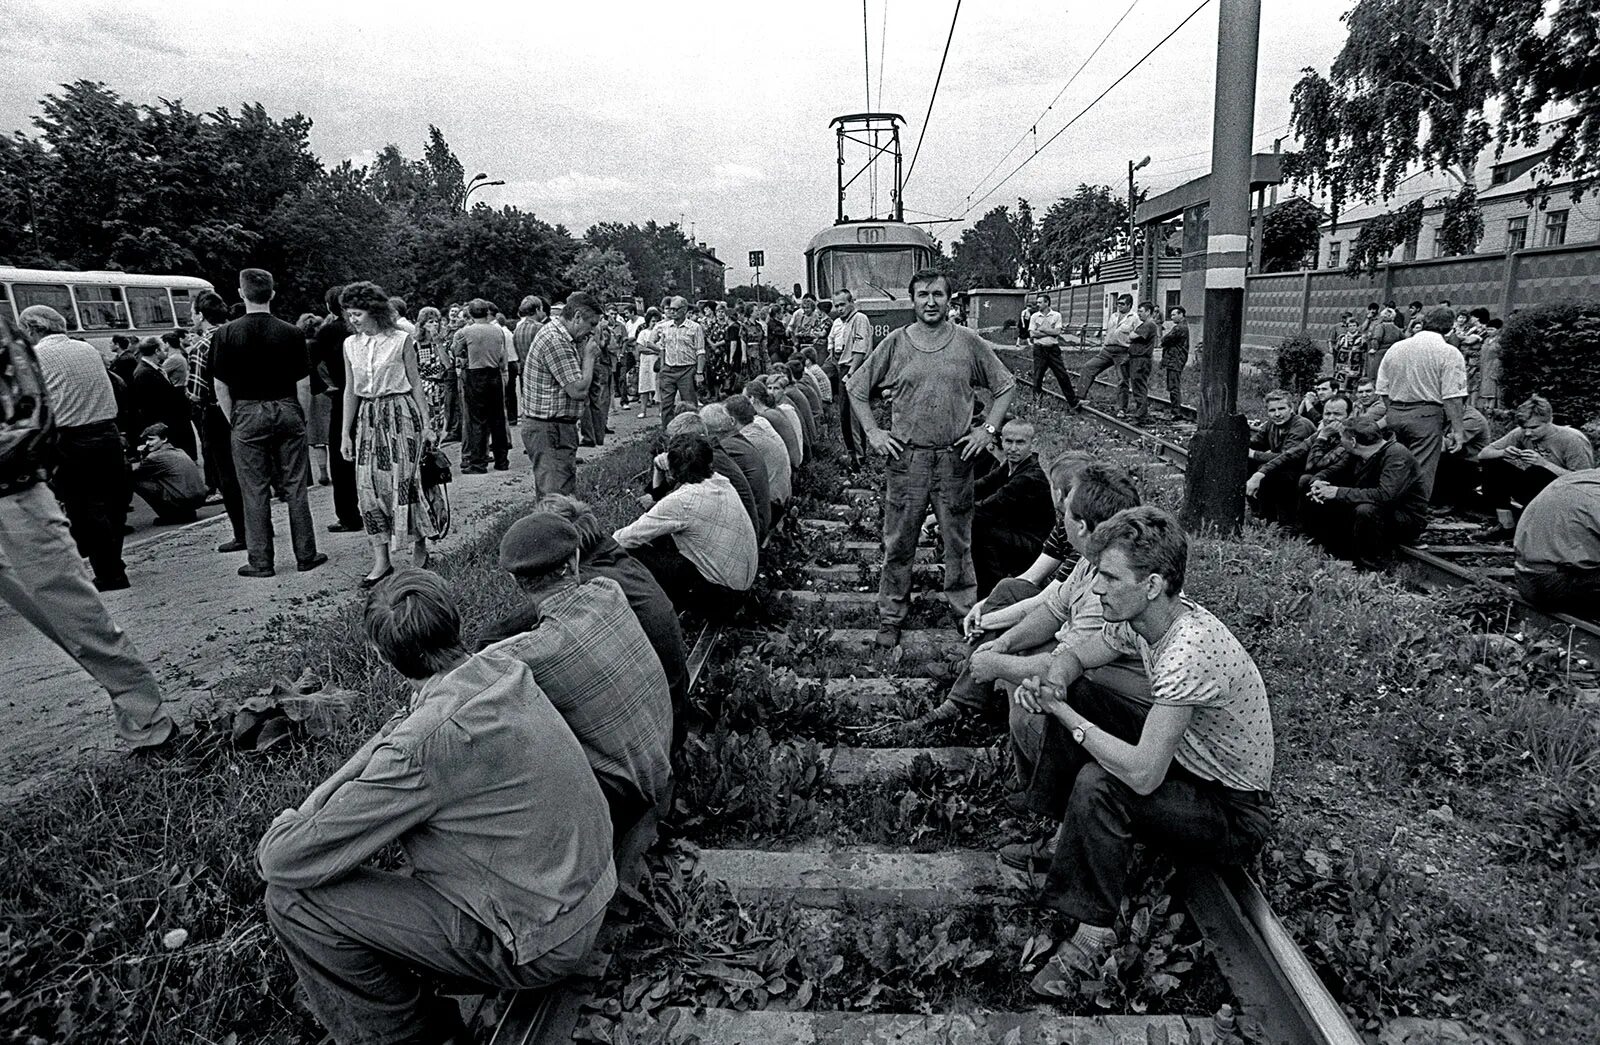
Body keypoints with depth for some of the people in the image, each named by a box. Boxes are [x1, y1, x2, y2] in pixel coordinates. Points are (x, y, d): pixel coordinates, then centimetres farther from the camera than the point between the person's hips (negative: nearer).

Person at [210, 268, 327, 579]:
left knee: (255, 490, 5)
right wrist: (302, 418, 8)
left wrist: (234, 421, 8)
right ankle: (306, 555, 11)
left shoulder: (226, 335, -3)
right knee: (295, 486, 7)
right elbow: (304, 383, -3)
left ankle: (261, 561, 10)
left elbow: (220, 386, -2)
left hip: (248, 415, -1)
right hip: (288, 412, 1)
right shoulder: (290, 333, -3)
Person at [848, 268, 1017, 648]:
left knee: (959, 541, 11)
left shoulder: (969, 343, 1)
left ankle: (967, 610, 26)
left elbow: (1005, 386, 10)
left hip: (956, 459, 0)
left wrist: (988, 429, 0)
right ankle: (891, 616, 20)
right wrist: (872, 432, 0)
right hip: (906, 458, 0)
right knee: (898, 543, 7)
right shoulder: (895, 343, 1)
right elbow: (856, 387, 9)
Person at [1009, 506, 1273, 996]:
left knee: (1097, 785, -31)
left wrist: (1064, 715, -26)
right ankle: (1064, 837, 10)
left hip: (1236, 813, -9)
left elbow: (1142, 775, -38)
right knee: (1074, 696, -1)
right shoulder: (1142, 618, -9)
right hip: (1186, 760, 9)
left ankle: (1095, 930, -11)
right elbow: (1074, 652, 6)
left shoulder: (1189, 652, -36)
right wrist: (1051, 688, -18)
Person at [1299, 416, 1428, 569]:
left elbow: (1385, 495, -39)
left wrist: (1339, 493, -34)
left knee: (1366, 510, -39)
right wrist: (1318, 481, -16)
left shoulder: (1397, 456, -26)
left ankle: (1372, 566, -20)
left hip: (1407, 518, -8)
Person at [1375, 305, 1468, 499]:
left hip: (1394, 413, 5)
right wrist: (1457, 431, -8)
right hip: (1426, 417, -5)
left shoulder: (1395, 348, 10)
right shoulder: (1449, 353, -4)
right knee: (1421, 471, -3)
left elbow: (1383, 390, 13)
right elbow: (1452, 397, -11)